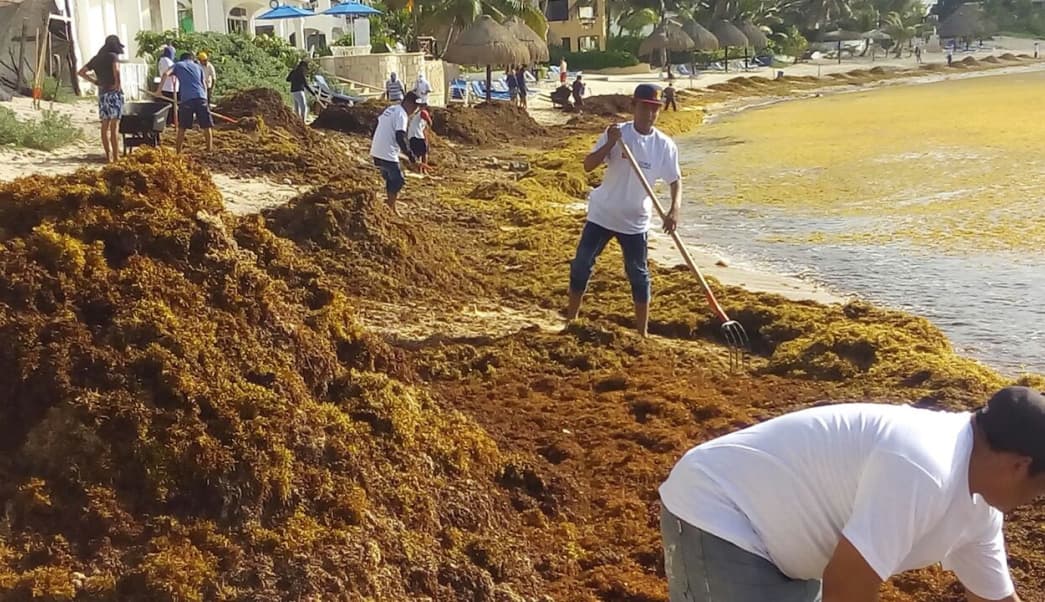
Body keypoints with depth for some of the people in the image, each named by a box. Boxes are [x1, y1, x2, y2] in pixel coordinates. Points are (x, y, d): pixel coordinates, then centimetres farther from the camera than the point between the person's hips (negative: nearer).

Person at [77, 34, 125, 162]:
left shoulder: (96, 58, 13)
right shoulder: (113, 56, -7)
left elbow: (80, 72, 15)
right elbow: (116, 70, -29)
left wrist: (95, 82, 11)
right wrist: (118, 83, -15)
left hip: (102, 93, 6)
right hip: (114, 93, -6)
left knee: (105, 126, 12)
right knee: (114, 127, -6)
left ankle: (108, 156, 16)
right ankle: (116, 157, -6)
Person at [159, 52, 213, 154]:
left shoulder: (178, 65, 19)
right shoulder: (198, 66, 25)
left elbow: (166, 74, 1)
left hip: (186, 99, -1)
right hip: (200, 97, 1)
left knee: (182, 127, 9)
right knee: (206, 126, 10)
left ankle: (178, 150, 12)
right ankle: (210, 149, 10)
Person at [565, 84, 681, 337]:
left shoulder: (665, 145, -8)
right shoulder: (617, 133, -11)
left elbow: (675, 180, -3)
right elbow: (588, 165, -16)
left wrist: (674, 209, -20)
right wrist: (610, 144, -32)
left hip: (635, 221, 0)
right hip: (602, 213, 0)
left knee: (639, 274, 5)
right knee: (581, 264, 5)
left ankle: (642, 333, 16)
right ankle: (571, 318, 24)